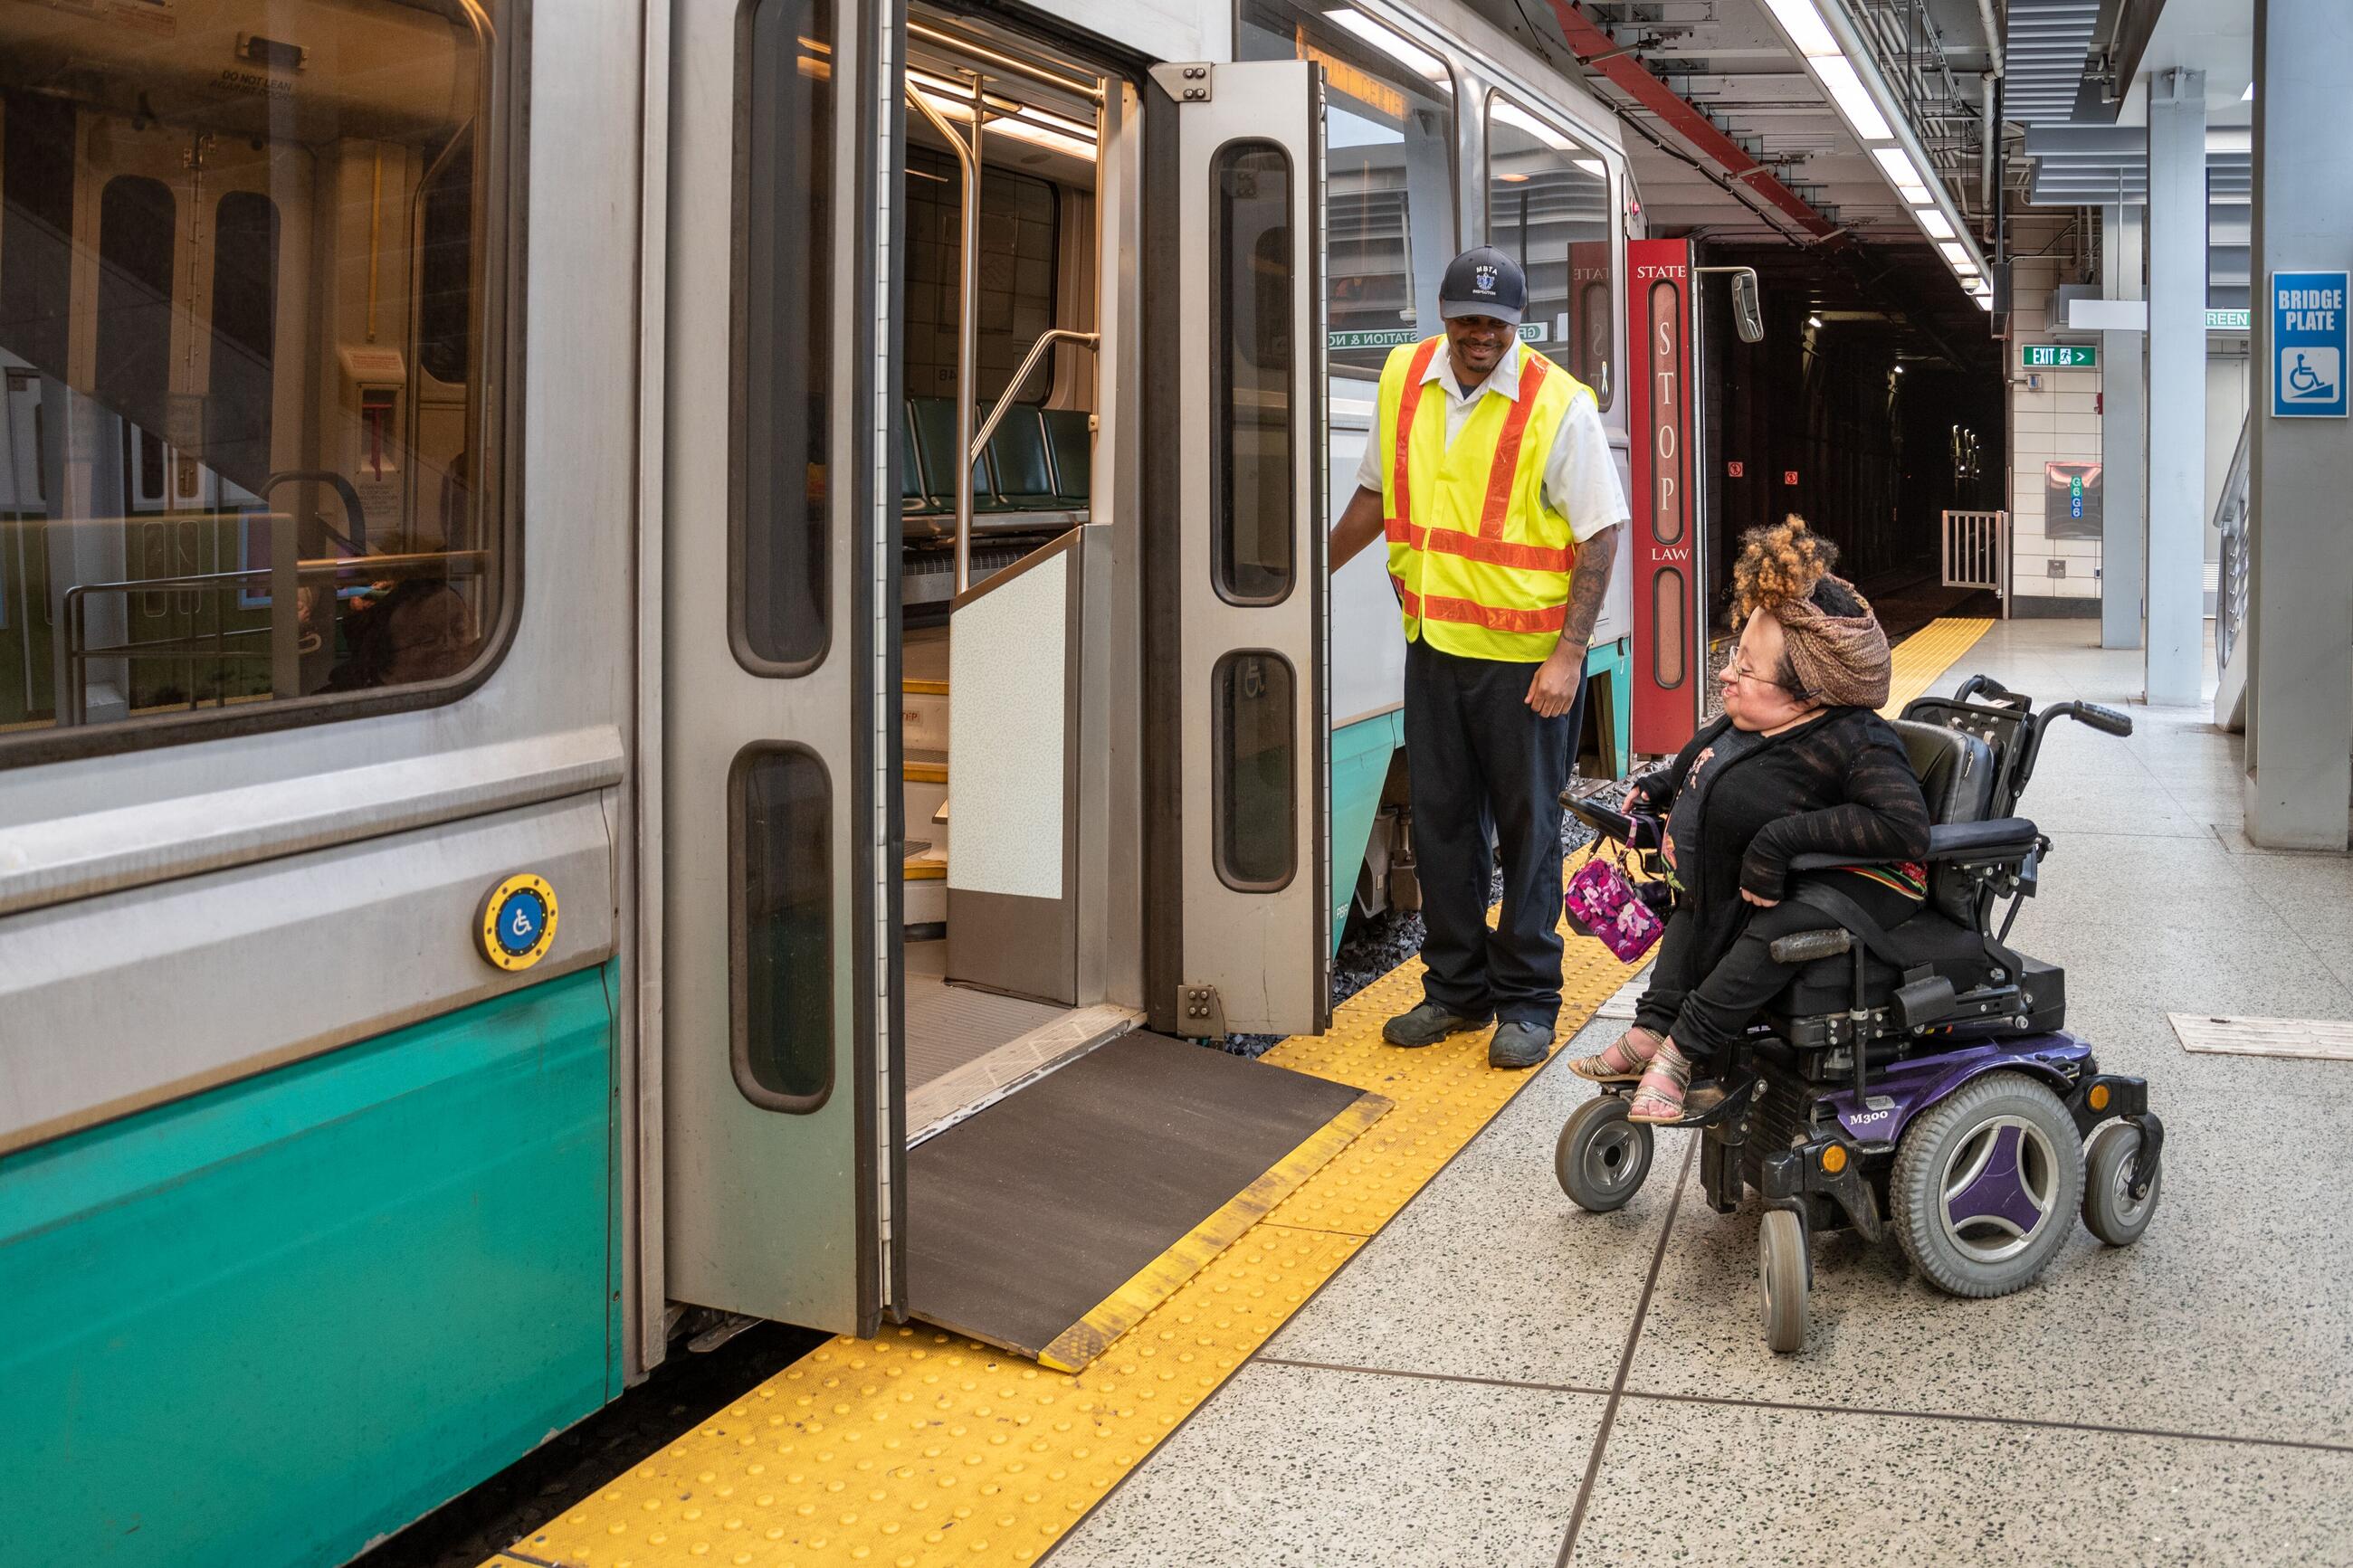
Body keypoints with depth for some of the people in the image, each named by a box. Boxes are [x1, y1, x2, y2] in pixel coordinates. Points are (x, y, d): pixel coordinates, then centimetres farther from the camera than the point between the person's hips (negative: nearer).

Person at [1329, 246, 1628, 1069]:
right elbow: (1377, 494, 17)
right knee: (1441, 819, 13)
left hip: (1525, 654, -5)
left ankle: (1526, 1001, 16)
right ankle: (1455, 987, 27)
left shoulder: (1560, 405, -13)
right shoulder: (1404, 380, 2)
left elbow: (1600, 535, -11)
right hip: (1432, 641, 5)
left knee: (1527, 825, 4)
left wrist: (1569, 654, -17)